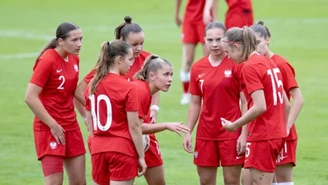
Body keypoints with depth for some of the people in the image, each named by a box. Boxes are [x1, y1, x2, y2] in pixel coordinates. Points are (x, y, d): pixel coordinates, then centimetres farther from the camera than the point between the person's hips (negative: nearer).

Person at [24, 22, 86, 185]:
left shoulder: (74, 59, 6)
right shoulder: (47, 60, -16)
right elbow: (30, 98, -19)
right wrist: (52, 125, -16)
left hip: (71, 125, 7)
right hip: (49, 128, -7)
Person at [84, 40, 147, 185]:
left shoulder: (92, 86, 5)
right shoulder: (127, 88, -11)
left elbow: (89, 123, 10)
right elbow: (134, 126, -11)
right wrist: (141, 157, -5)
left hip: (98, 149, 6)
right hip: (122, 150, -5)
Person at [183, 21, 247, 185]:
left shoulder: (236, 65, -7)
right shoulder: (197, 68, 5)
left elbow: (246, 102, -7)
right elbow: (195, 104, 12)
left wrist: (244, 133, -13)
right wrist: (188, 132, 6)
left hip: (231, 133, -4)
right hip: (205, 134, 4)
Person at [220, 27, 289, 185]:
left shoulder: (250, 67, -14)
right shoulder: (269, 63, 12)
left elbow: (260, 107, -22)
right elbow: (286, 104, 15)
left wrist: (234, 125, -12)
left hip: (262, 136, -9)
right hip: (277, 135, 9)